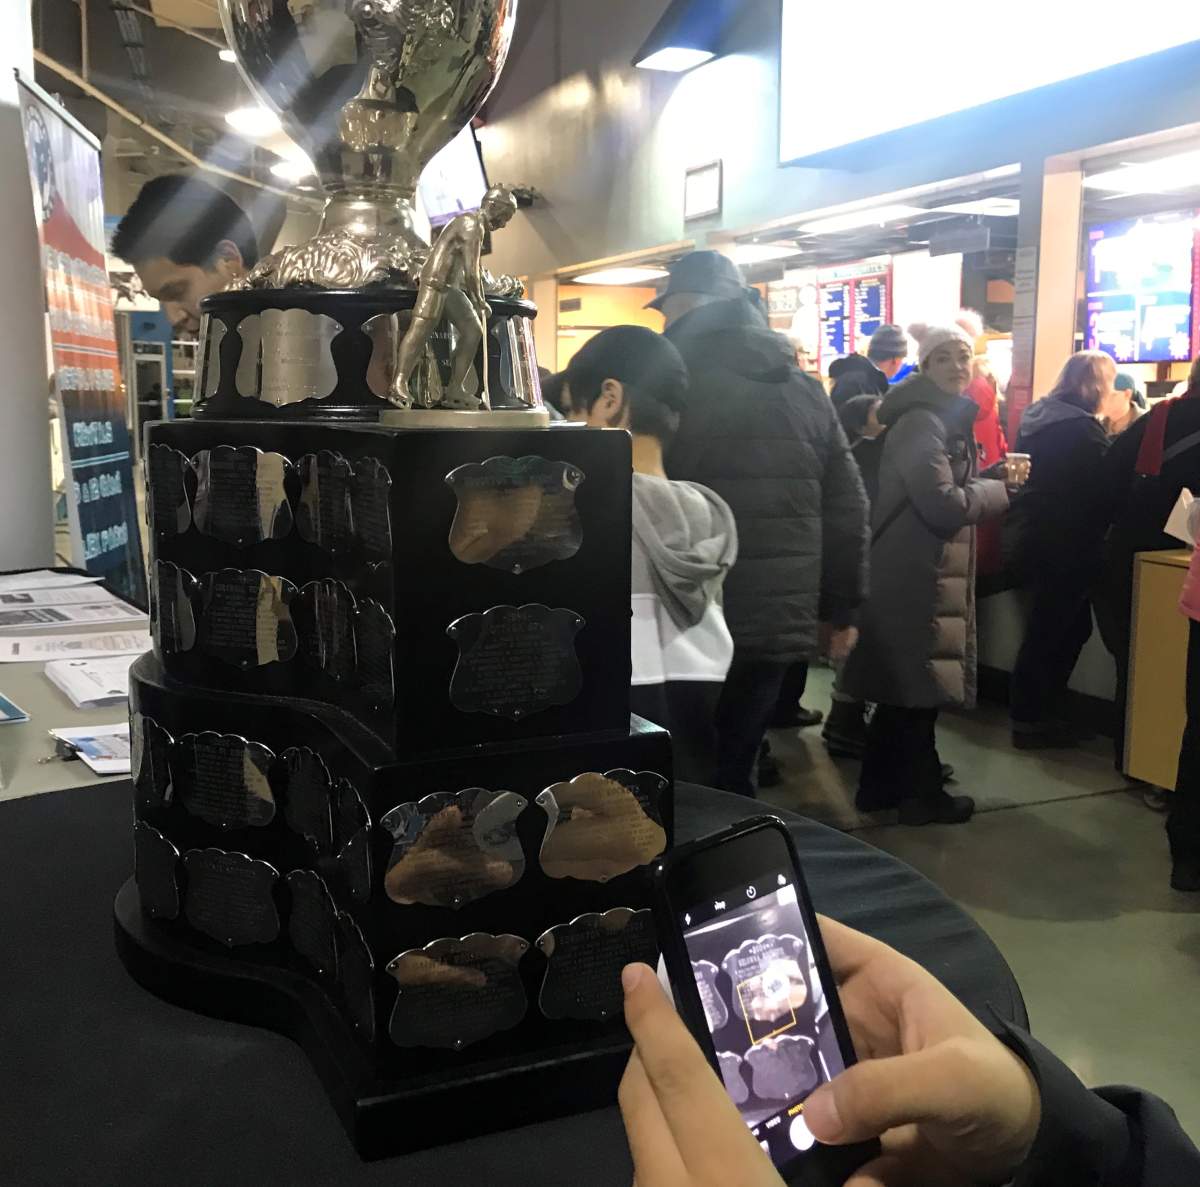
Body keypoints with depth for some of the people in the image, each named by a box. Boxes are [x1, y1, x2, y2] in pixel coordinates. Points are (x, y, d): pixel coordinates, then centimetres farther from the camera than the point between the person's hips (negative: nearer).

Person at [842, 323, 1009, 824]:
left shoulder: (946, 417, 17)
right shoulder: (921, 421, -17)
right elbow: (942, 504, -26)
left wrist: (996, 477, 5)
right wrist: (998, 491, -10)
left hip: (922, 573, 11)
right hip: (916, 578, -11)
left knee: (903, 685, 16)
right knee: (918, 686, 0)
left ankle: (881, 784, 26)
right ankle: (923, 794, 12)